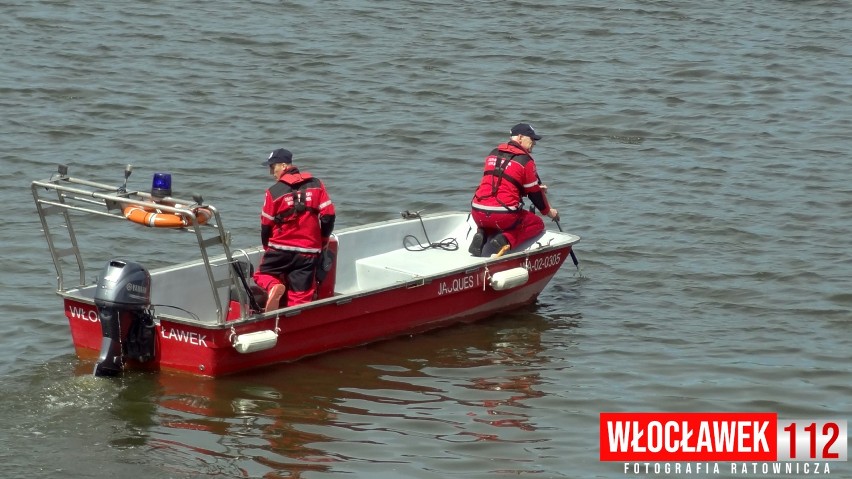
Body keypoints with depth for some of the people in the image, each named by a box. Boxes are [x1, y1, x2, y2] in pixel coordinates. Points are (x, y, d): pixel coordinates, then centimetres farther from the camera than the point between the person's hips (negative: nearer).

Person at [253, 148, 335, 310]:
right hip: (308, 252, 2)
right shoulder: (316, 184, 4)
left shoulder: (274, 192, -4)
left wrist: (267, 248, 19)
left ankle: (273, 287, -12)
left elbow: (266, 225, 1)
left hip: (280, 249, -2)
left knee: (262, 275, 20)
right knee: (300, 297, 3)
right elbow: (328, 216, 0)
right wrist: (322, 242, 14)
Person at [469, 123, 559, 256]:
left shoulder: (493, 153, 16)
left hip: (477, 214, 6)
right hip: (503, 215, -6)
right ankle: (505, 240, -8)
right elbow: (534, 193, 3)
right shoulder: (525, 160, -4)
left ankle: (482, 234, 4)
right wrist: (548, 211, 20)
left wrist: (537, 188, 33)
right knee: (537, 224, 17)